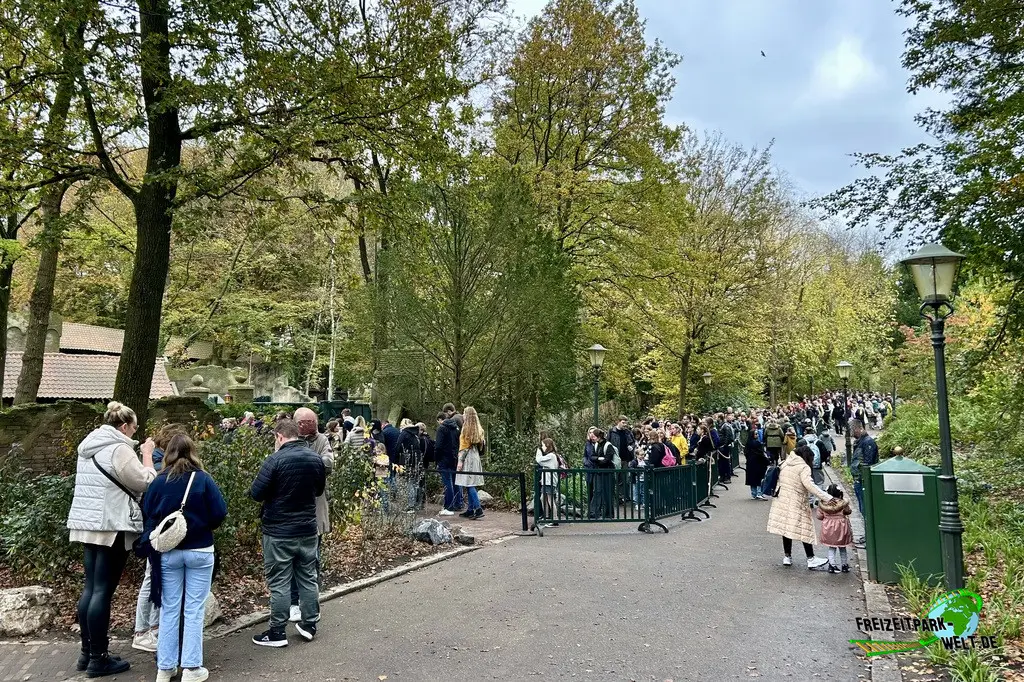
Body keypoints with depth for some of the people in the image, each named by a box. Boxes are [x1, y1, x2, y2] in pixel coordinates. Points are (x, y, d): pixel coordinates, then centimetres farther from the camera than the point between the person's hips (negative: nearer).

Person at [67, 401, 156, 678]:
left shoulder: (89, 447, 15)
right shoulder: (119, 449, -14)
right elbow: (145, 482, -12)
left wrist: (139, 453, 18)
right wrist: (147, 455, -1)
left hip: (87, 524, 9)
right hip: (111, 526, -9)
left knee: (91, 588, 14)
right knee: (103, 591, -4)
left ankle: (87, 653, 22)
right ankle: (98, 659, 3)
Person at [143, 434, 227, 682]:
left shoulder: (158, 482, -4)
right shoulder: (203, 479, -10)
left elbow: (146, 514, 1)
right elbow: (220, 514, -11)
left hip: (167, 552, 2)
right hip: (199, 551, -2)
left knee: (169, 608, 12)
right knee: (194, 609, 5)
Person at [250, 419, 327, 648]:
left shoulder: (275, 461, -18)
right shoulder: (316, 459, 0)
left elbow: (256, 493, -15)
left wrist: (276, 493, 3)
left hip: (279, 532, -5)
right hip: (308, 529, 5)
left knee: (279, 582, 5)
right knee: (308, 577, 15)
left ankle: (277, 632, 14)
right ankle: (309, 624, 25)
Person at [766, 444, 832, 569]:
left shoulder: (785, 464, 10)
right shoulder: (803, 467, -12)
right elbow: (809, 485, -25)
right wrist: (828, 498, -28)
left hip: (782, 501, 7)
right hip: (797, 503, -7)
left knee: (786, 528, 12)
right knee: (805, 530, 2)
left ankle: (787, 556, 18)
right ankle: (811, 559, 6)